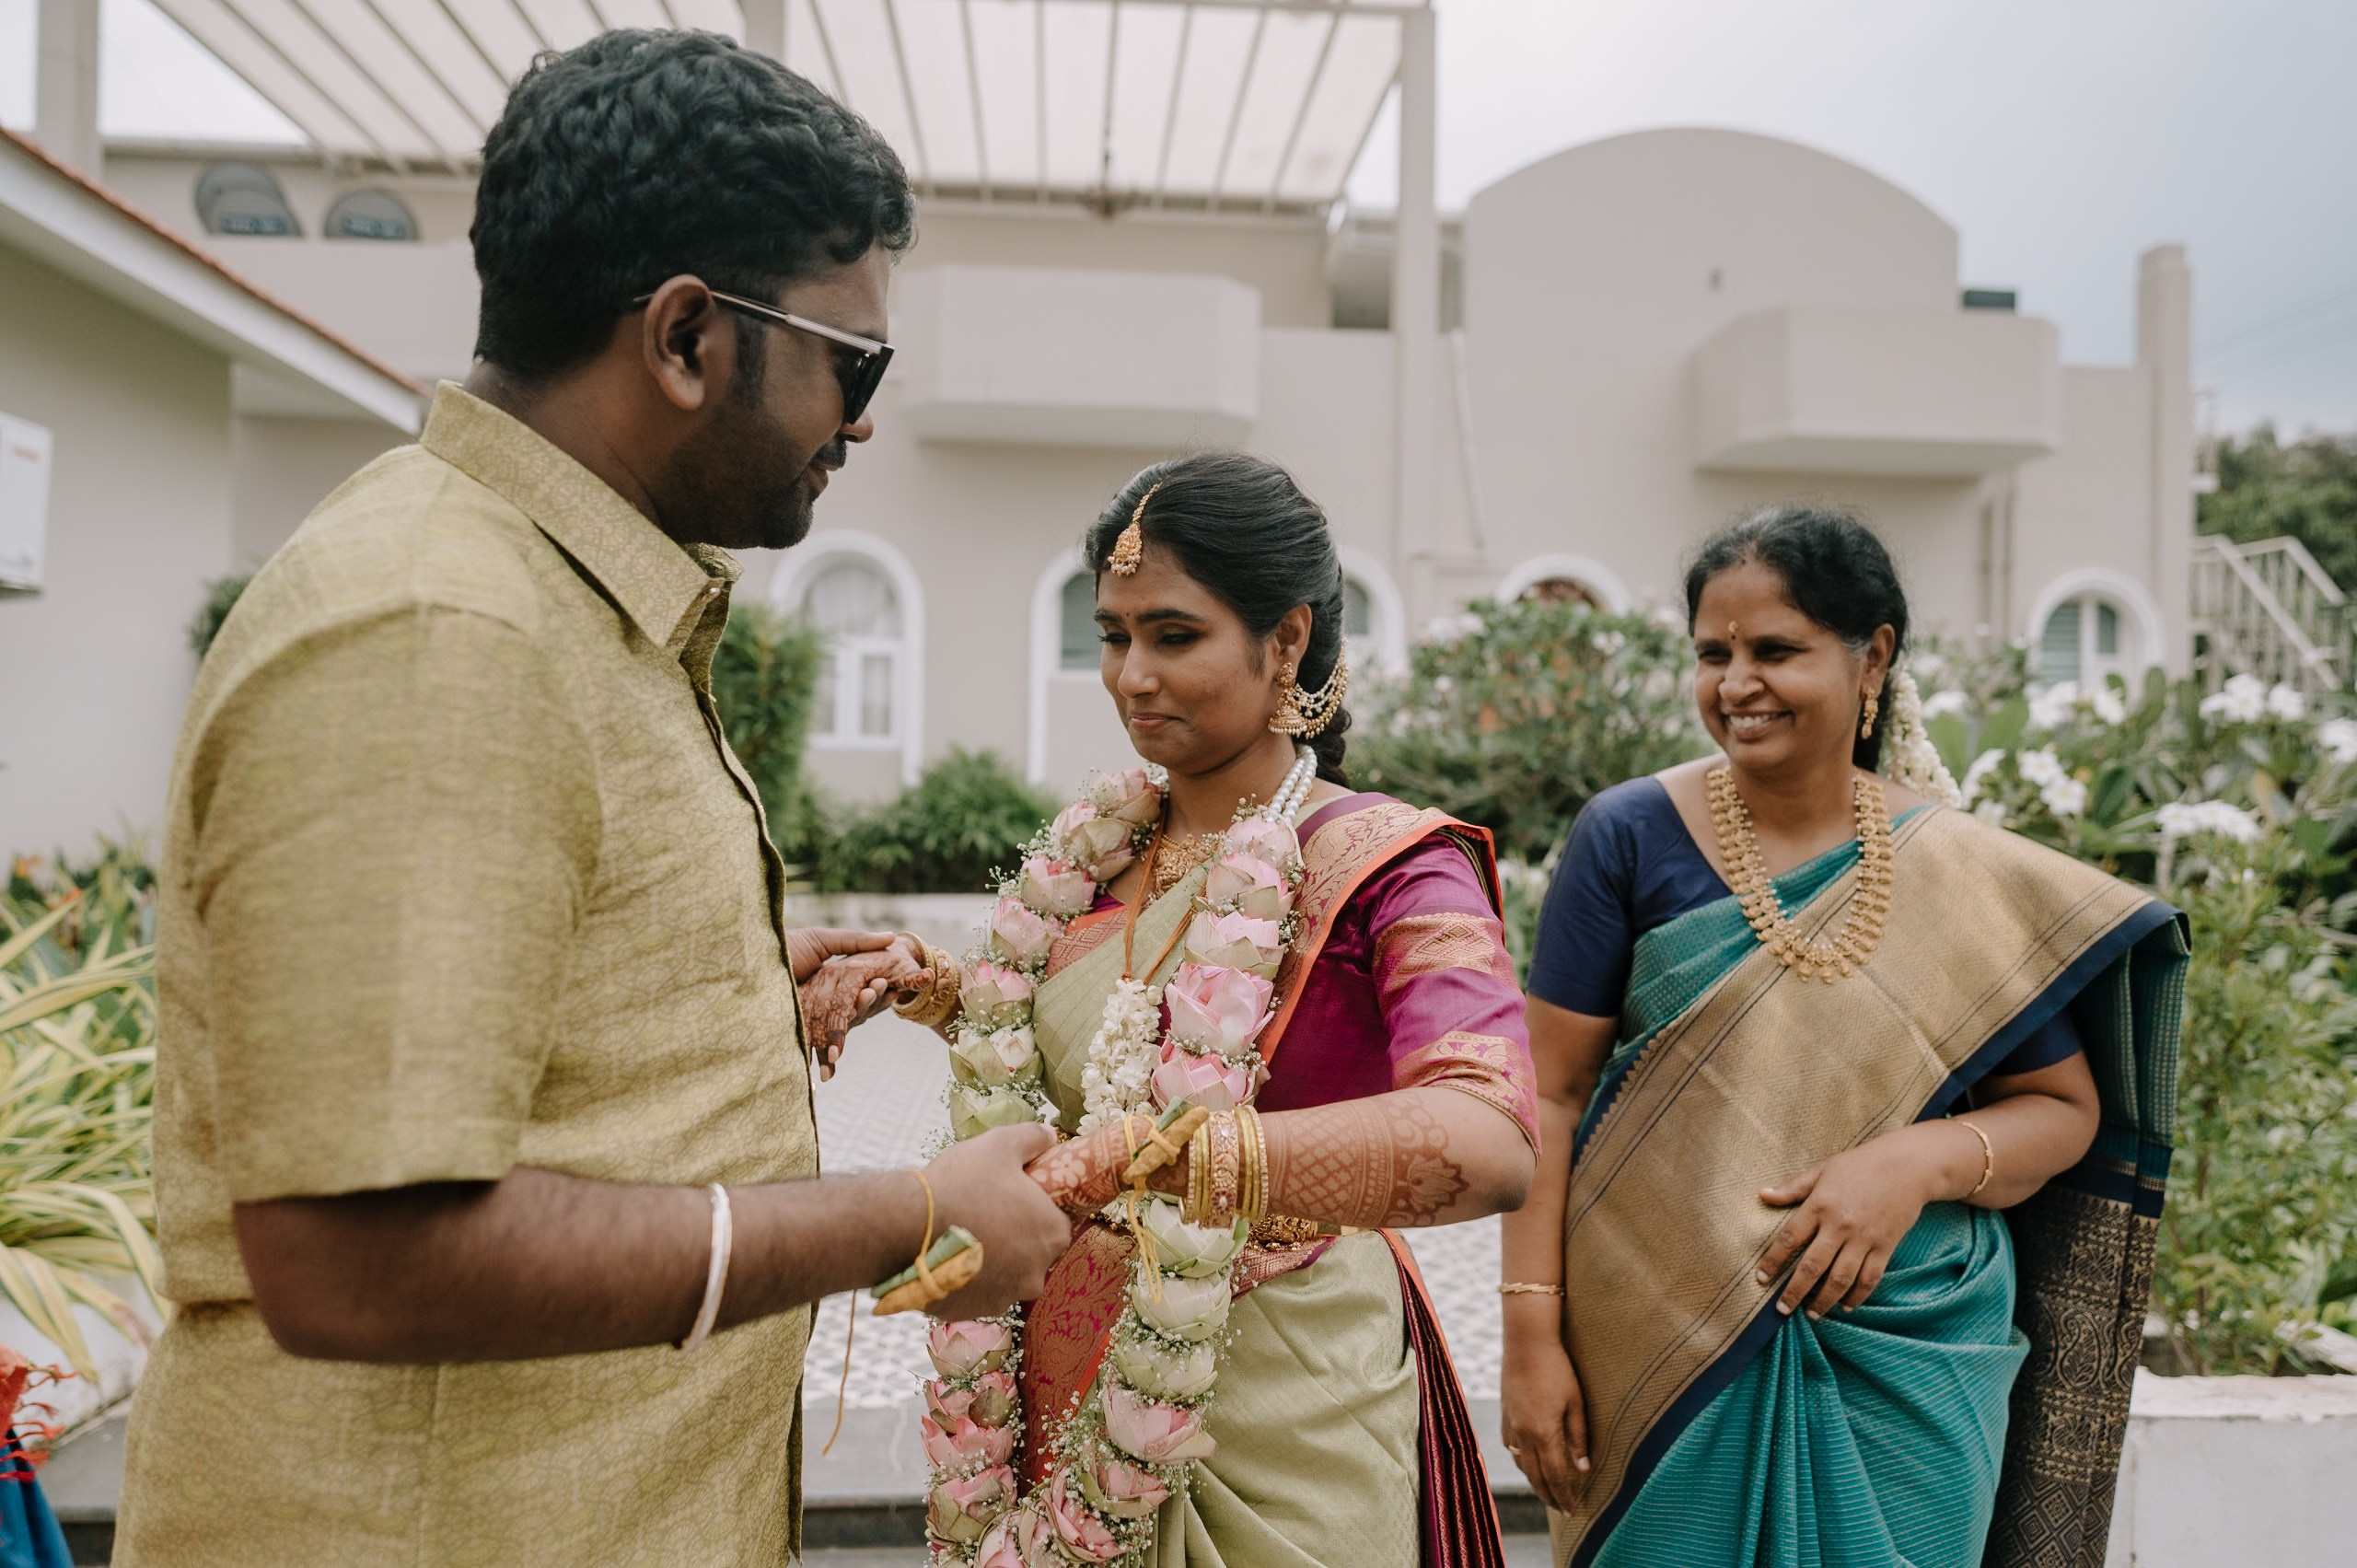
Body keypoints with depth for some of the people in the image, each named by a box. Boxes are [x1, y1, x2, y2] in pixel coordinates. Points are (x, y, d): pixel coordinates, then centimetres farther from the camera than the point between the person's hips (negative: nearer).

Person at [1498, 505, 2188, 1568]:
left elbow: (2065, 1109, 4)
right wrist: (1532, 1335, -10)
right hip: (1661, 1351, -1)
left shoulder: (1968, 873, -2)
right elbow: (1550, 1094, -6)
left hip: (1907, 1364, 2)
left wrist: (1922, 1159, -16)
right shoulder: (1628, 838, -6)